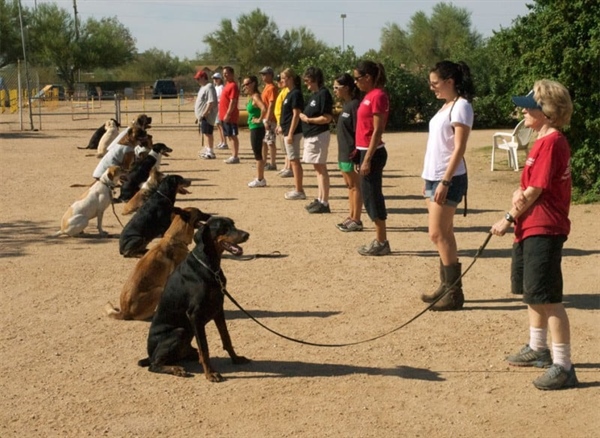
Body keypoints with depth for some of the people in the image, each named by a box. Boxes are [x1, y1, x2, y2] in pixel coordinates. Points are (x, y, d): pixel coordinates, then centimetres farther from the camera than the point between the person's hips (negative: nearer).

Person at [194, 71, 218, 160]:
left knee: (208, 133, -8)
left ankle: (210, 152, -6)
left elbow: (211, 103, -24)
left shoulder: (209, 87, -16)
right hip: (202, 116, 10)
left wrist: (204, 114, -25)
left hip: (207, 116, -10)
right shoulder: (203, 87, 16)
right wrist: (198, 116, 21)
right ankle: (207, 150, 23)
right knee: (206, 133, 15)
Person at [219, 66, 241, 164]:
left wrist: (227, 114, -21)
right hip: (225, 116, 10)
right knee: (230, 136, 11)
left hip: (230, 116, -10)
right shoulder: (227, 85, 15)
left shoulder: (233, 86, -14)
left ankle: (235, 157, -5)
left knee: (233, 136, -7)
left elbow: (233, 101, -19)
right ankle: (234, 156, 16)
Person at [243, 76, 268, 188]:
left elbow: (264, 109, -34)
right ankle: (260, 178, 20)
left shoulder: (255, 96, -17)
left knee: (258, 154, -3)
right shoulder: (251, 97, 12)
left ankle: (260, 179, 3)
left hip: (257, 128, -10)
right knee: (257, 154, 14)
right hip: (254, 128, 10)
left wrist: (260, 119, -22)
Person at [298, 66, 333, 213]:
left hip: (319, 135, -10)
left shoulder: (323, 94, -15)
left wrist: (308, 119, -14)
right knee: (318, 168, 14)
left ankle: (324, 203, -4)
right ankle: (320, 199, 22)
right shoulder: (314, 94, 14)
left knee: (321, 168, -7)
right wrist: (304, 116, 4)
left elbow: (327, 118, -21)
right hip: (311, 135, 10)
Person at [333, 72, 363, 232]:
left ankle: (356, 221, 1)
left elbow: (358, 130, -20)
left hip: (351, 153, -10)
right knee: (350, 185, 14)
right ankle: (352, 217, 21)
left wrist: (355, 152, -21)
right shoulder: (346, 105, 13)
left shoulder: (354, 105, -16)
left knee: (355, 186, -3)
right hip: (344, 152, 10)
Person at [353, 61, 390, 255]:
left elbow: (377, 130, -19)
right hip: (367, 151, 9)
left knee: (372, 196, -4)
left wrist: (367, 159, -21)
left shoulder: (378, 96, -15)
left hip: (373, 153, -9)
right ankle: (380, 241, 17)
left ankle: (382, 243, 3)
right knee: (370, 196, 12)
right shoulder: (370, 95, 13)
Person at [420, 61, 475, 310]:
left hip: (448, 178, -9)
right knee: (442, 234, 11)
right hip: (433, 177, 9)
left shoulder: (460, 107, -11)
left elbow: (459, 148, -17)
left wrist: (445, 182, -22)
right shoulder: (445, 106, 16)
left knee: (438, 234, -8)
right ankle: (446, 287, 18)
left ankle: (454, 293, -3)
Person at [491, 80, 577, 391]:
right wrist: (520, 195, -6)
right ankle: (538, 349, 37)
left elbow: (535, 191, -18)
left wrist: (509, 219, -10)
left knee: (547, 297, -11)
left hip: (544, 229, -11)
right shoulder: (543, 140, 14)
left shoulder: (551, 142, -17)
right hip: (530, 227, 11)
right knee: (531, 290, 22)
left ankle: (563, 367, -8)